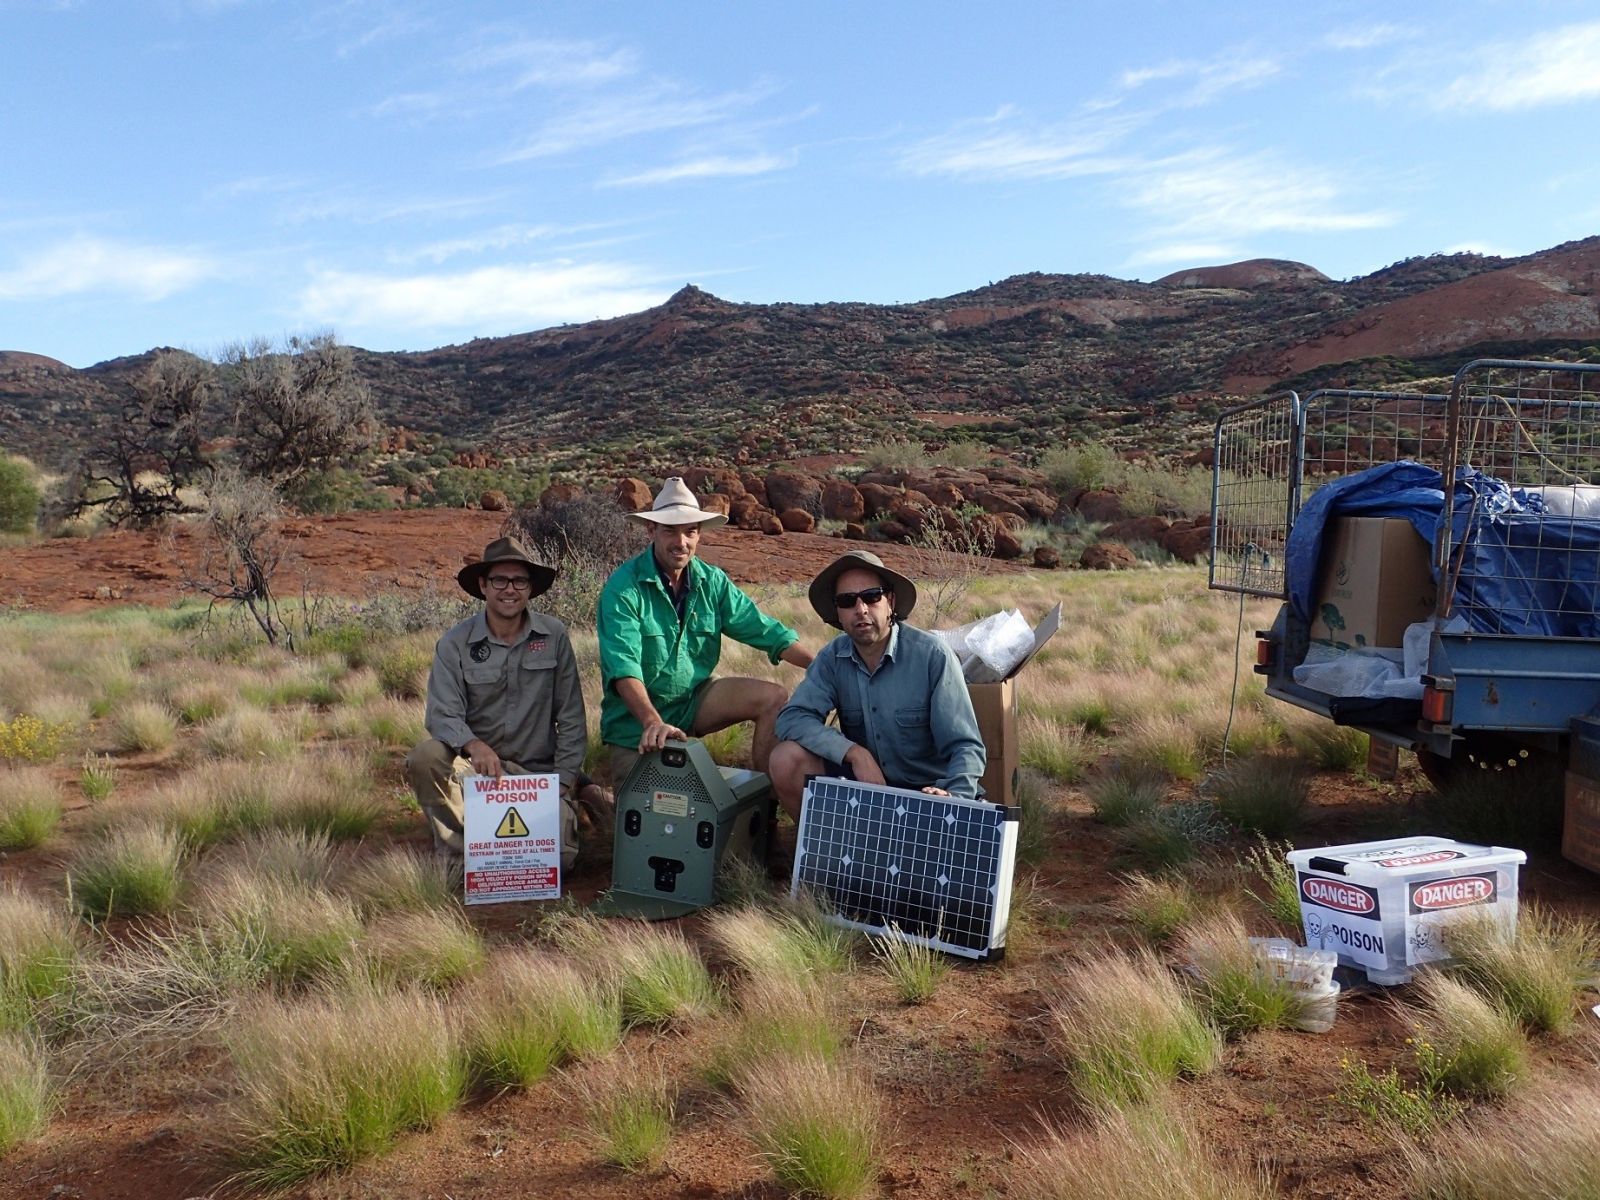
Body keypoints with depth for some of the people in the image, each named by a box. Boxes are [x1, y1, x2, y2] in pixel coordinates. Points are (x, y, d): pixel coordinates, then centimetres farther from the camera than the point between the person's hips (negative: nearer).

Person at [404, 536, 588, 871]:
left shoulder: (554, 636, -2)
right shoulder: (455, 644, -4)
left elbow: (570, 715, 0)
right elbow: (442, 715, -13)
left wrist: (565, 780, -7)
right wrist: (474, 746, -35)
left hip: (538, 770, 0)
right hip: (476, 764, 0)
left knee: (559, 859, -19)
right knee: (424, 759, -30)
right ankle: (453, 853, -7)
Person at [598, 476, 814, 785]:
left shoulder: (712, 581, -2)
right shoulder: (624, 587, -19)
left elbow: (764, 630, -6)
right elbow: (623, 666, -30)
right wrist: (652, 722, -45)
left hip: (694, 700, 5)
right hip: (638, 714, -5)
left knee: (774, 699, -14)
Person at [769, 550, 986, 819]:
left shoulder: (933, 656, -17)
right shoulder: (833, 658, -5)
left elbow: (964, 747, -17)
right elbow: (792, 719, -14)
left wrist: (954, 798, -37)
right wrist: (856, 753, -28)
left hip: (925, 789, -4)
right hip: (860, 778, 4)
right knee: (787, 760, -17)